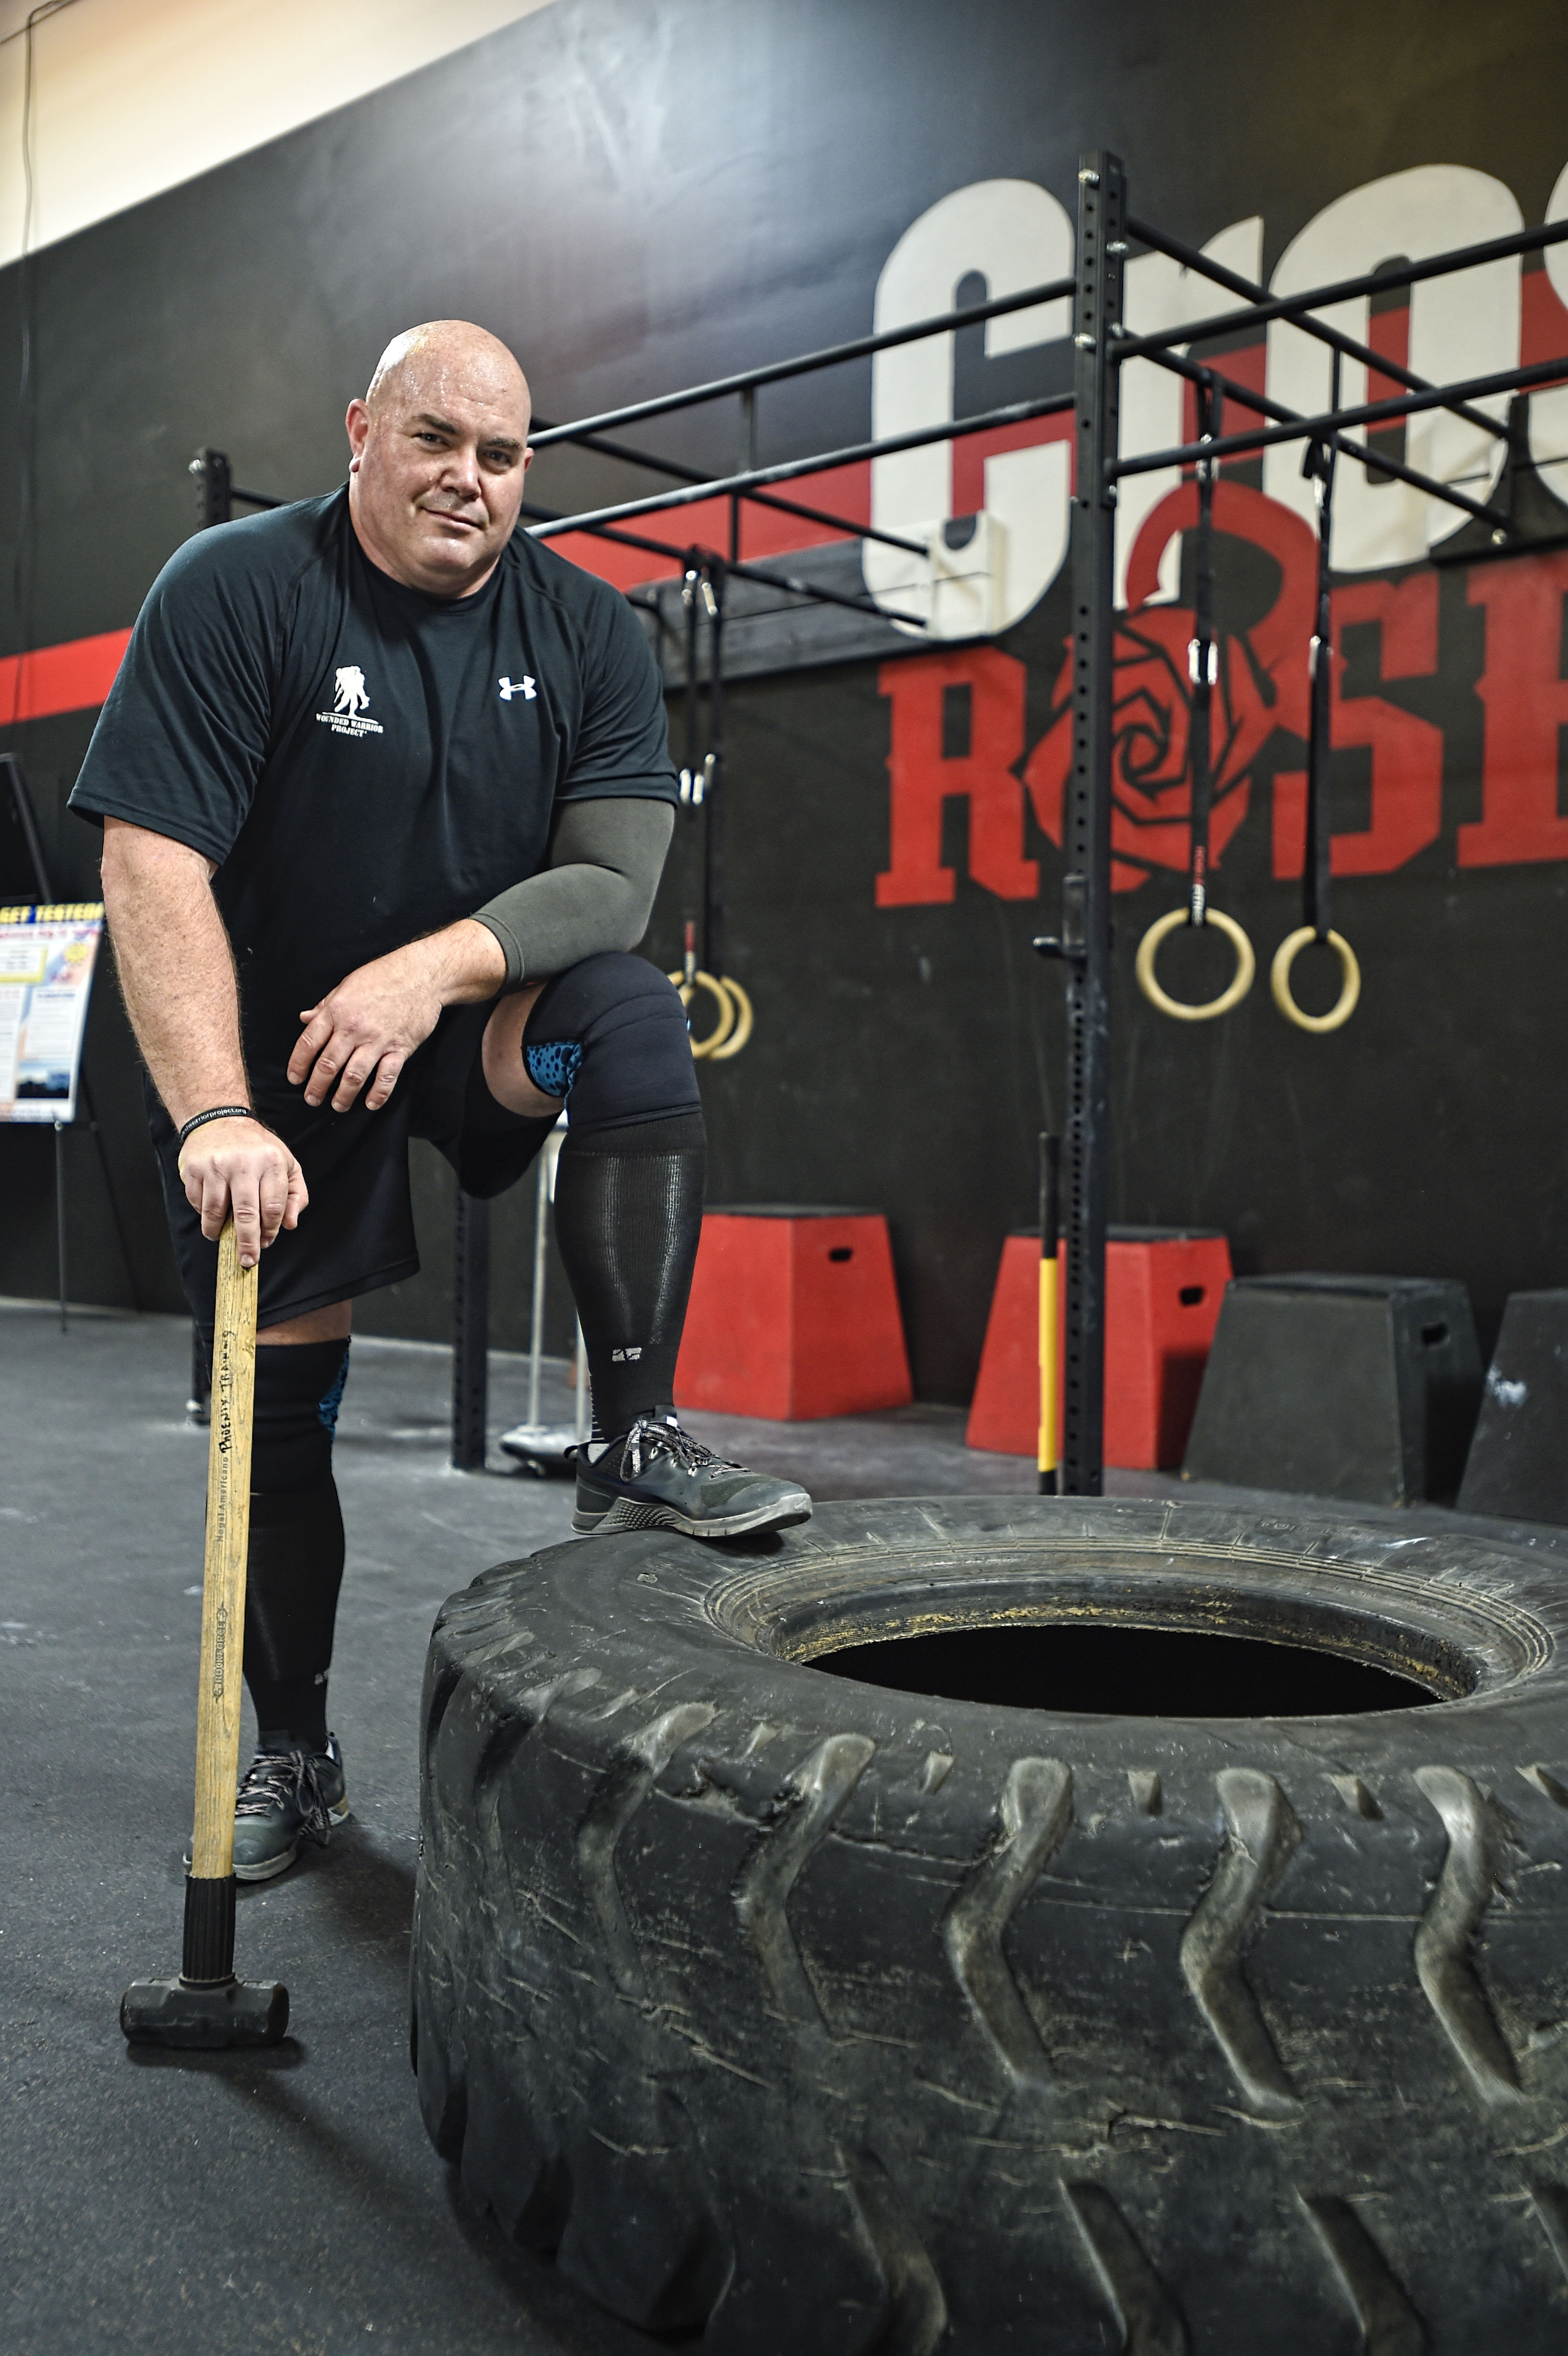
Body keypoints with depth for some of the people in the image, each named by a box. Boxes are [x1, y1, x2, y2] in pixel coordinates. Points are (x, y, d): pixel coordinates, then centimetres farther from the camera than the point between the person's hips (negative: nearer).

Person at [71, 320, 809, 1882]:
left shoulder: (584, 630, -3)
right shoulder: (233, 592, -13)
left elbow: (615, 877, -13)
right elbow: (153, 867, -23)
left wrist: (434, 969, -31)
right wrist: (216, 1118, -34)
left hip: (480, 1014, 2)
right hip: (271, 1045, -1)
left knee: (634, 1018, -30)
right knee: (276, 1400, 2)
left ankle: (634, 1449, -29)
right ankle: (292, 1754, 20)